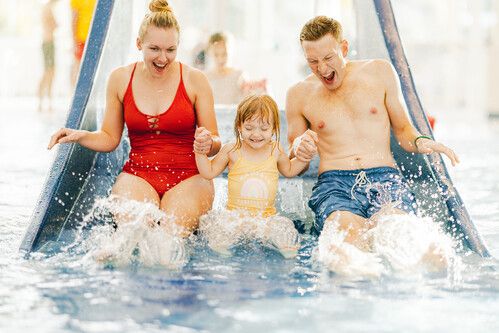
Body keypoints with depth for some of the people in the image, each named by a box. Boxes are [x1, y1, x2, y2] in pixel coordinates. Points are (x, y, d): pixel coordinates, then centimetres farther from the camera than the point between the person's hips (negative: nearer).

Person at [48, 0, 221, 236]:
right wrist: (80, 136, -6)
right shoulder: (120, 79, 6)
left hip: (188, 177, -1)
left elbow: (215, 142, 4)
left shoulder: (195, 80, 0)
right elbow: (110, 138, 13)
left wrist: (208, 144, -20)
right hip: (138, 174, 1)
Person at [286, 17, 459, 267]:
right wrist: (299, 148, 0)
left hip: (385, 178, 0)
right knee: (347, 231, -37)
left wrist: (420, 143, -1)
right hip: (334, 183, 0)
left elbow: (403, 130, 22)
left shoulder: (380, 72, 15)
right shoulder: (299, 94, 15)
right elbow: (292, 164, 25)